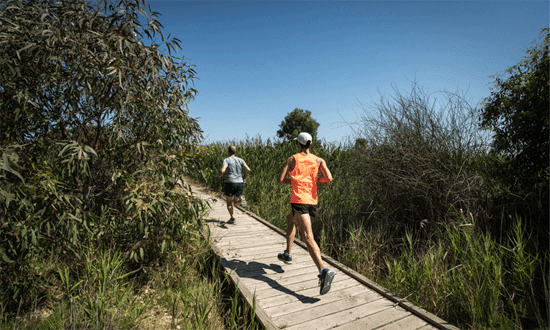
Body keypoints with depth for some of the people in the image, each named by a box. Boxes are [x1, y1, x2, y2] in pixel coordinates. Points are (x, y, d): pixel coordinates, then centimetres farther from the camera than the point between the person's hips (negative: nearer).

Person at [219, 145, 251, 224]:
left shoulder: (226, 160, -2)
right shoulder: (240, 160, 10)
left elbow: (222, 171, -17)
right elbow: (248, 170, -2)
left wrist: (220, 175, 5)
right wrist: (244, 178, 12)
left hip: (230, 183, -3)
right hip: (240, 183, 3)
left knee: (229, 201, 16)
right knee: (235, 204, 11)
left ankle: (232, 218, 4)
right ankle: (239, 199, -25)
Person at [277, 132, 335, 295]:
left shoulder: (292, 159, 3)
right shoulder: (319, 160, 9)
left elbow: (280, 180, -3)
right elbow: (328, 178, -4)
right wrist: (315, 179, 13)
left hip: (299, 200, -5)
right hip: (313, 201, 6)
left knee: (308, 237, -13)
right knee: (290, 220, 29)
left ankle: (324, 271, -28)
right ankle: (287, 255, 36)